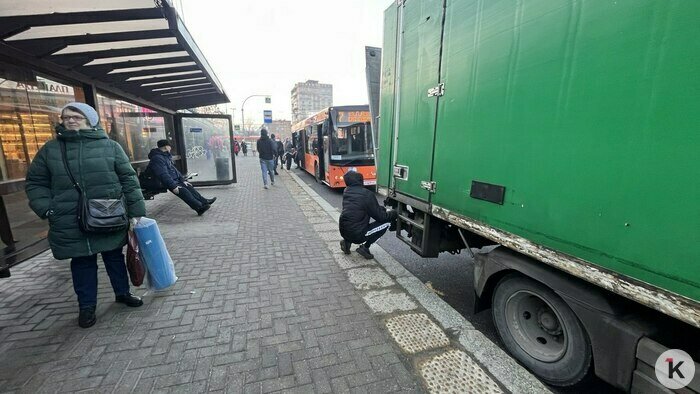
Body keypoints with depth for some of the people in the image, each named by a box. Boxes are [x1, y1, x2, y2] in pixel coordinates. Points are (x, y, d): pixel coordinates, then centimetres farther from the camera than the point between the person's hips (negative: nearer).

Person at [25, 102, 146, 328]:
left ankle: (122, 293, 31)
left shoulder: (110, 146, -1)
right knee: (82, 262, 11)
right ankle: (86, 305, 27)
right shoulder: (50, 149, 5)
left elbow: (128, 179, -2)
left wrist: (136, 211, -6)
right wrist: (46, 209, -4)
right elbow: (35, 183, 12)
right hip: (71, 223, 1)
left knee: (114, 256, 13)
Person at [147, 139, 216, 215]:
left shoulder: (166, 156, 17)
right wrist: (173, 186, -29)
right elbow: (163, 175, -25)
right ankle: (199, 207, -38)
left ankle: (204, 201, 6)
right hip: (164, 183, -11)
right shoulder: (157, 158, -16)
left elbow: (174, 169, 20)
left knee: (188, 187, 3)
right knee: (183, 191, -26)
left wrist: (183, 180, 11)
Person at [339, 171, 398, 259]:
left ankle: (347, 242, 17)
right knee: (386, 223, 3)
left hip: (343, 232, 7)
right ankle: (365, 247, 3)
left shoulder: (346, 192, 8)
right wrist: (393, 214, 11)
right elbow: (380, 217, -7)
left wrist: (382, 209, 17)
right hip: (356, 235, -7)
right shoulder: (367, 194, -14)